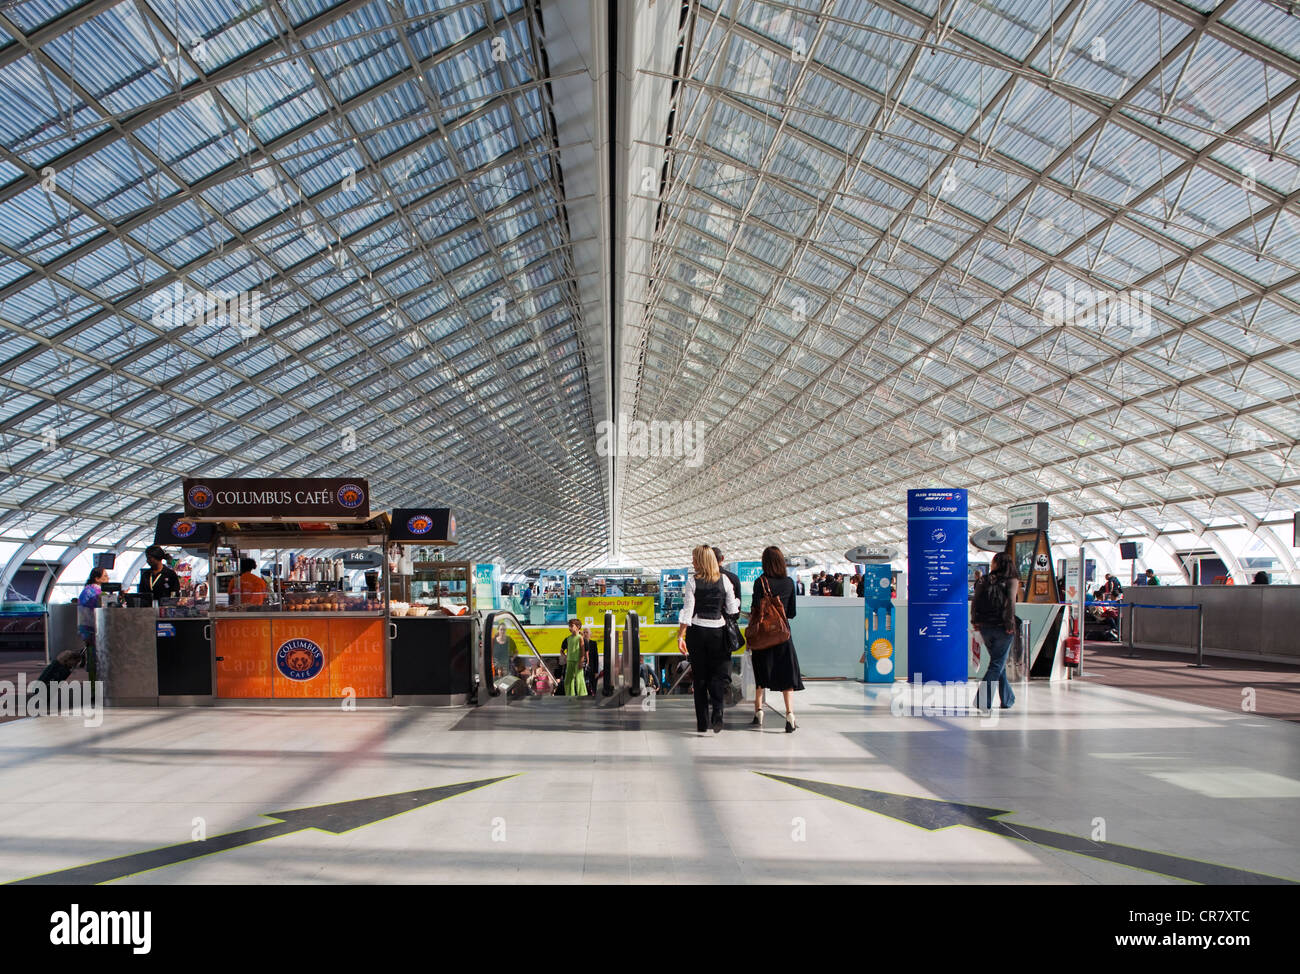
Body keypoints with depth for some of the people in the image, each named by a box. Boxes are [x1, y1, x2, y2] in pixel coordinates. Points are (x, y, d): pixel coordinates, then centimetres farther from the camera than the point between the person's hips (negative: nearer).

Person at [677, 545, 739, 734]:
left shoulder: (692, 580, -6)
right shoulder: (724, 580, 0)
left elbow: (688, 610, -9)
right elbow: (733, 610, 4)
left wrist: (680, 635, -6)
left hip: (697, 631, -1)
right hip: (718, 631, 1)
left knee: (700, 677, 8)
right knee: (720, 674, 8)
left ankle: (702, 723, 10)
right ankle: (716, 711, -16)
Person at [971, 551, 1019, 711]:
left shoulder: (984, 580, 6)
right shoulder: (1012, 580, -2)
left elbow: (975, 601, -1)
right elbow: (1010, 601, -16)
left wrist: (975, 622, 2)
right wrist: (1010, 624, -14)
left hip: (985, 627, 4)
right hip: (1002, 627, -4)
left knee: (998, 663, 19)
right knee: (997, 665, 1)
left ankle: (1007, 699, 27)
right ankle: (982, 700, -10)